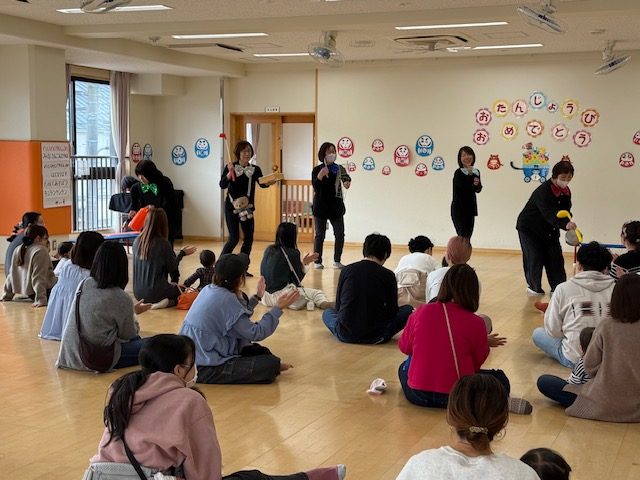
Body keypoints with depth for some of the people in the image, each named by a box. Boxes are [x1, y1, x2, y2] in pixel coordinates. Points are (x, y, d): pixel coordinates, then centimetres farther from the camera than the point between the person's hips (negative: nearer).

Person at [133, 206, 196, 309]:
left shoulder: (137, 241, -2)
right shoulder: (163, 244, -17)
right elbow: (172, 268, -3)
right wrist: (182, 253, 12)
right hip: (155, 292, -6)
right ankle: (169, 302, -7)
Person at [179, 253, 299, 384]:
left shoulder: (209, 289, 6)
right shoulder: (226, 299, -20)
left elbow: (237, 318, 20)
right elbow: (256, 333, -17)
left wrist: (257, 297, 27)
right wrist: (278, 308, -10)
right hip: (204, 369, -10)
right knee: (270, 363, -15)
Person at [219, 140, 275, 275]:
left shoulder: (255, 169, 2)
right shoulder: (230, 167, -6)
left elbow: (261, 184, -10)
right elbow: (222, 185, -17)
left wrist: (269, 183, -31)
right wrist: (229, 175, -35)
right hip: (232, 207, -4)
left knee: (249, 238, 3)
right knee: (234, 238, -9)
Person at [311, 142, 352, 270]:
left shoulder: (339, 168, 3)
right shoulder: (317, 170, -1)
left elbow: (346, 177, -14)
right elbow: (315, 187, -9)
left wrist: (347, 181, -37)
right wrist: (320, 176, -26)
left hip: (336, 206, 2)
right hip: (321, 206, -2)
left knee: (340, 234, 0)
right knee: (320, 235, 3)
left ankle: (337, 260, 13)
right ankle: (317, 261, 10)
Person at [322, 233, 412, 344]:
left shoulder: (346, 270, 5)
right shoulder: (388, 275, -2)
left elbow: (338, 306, 11)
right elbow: (392, 310, 5)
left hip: (345, 335, 2)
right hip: (375, 336, -1)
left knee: (327, 312, 34)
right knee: (408, 310, 16)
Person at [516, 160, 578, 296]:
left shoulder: (566, 192, -5)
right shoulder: (543, 191, -31)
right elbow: (549, 213, -44)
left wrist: (569, 223, -24)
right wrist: (565, 224, -60)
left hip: (549, 229, 7)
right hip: (529, 228, -7)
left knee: (556, 257, 0)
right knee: (535, 257, -8)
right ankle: (534, 287, 9)